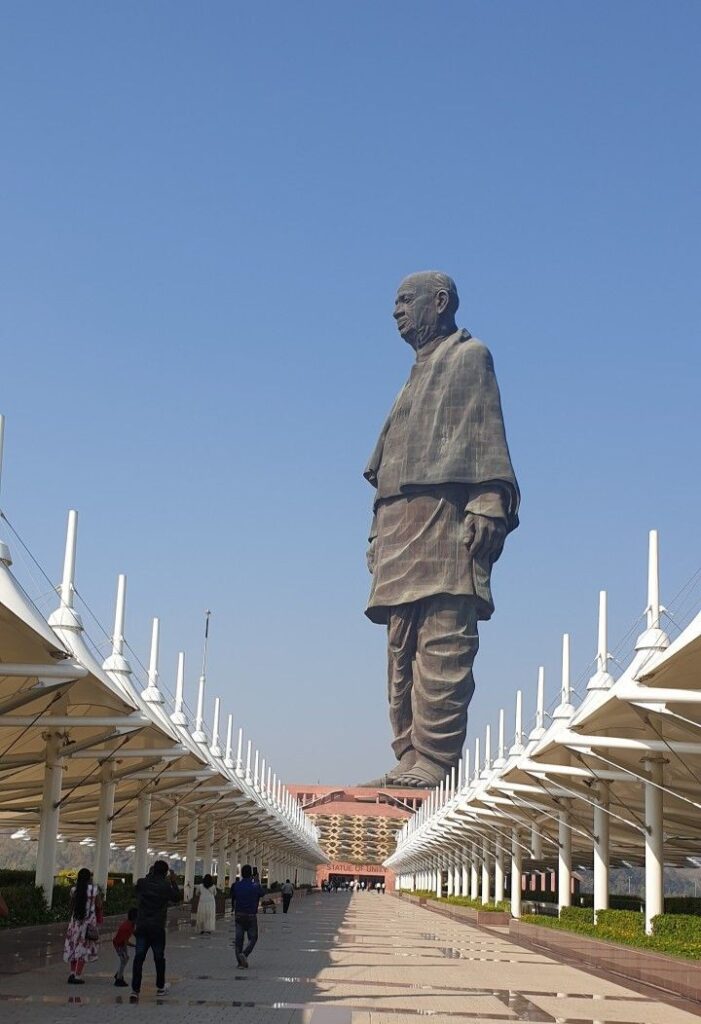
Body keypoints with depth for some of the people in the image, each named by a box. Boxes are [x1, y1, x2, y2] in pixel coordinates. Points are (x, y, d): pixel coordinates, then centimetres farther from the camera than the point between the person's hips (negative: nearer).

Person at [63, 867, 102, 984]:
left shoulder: (74, 890, 1)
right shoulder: (94, 890, -7)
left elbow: (71, 906, 6)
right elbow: (99, 906, -4)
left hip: (75, 921, 3)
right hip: (89, 921, -3)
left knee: (73, 946, 15)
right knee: (83, 948, 1)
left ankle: (72, 973, 11)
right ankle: (78, 976, -1)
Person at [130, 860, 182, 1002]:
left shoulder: (142, 883, -2)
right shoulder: (166, 886, -10)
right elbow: (178, 898, 6)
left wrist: (149, 875, 24)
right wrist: (173, 882, 13)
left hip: (141, 926, 2)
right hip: (157, 928, -2)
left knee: (138, 958, 0)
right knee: (159, 958, 14)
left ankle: (135, 990, -8)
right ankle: (160, 987, 26)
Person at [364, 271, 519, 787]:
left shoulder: (470, 356, 8)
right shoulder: (419, 373, 30)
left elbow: (487, 434, -5)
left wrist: (488, 504, -18)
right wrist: (379, 535, 17)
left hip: (445, 513, -9)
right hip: (401, 524, 9)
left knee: (442, 644, -15)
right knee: (403, 650, 3)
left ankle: (436, 759, -19)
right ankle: (410, 759, 3)